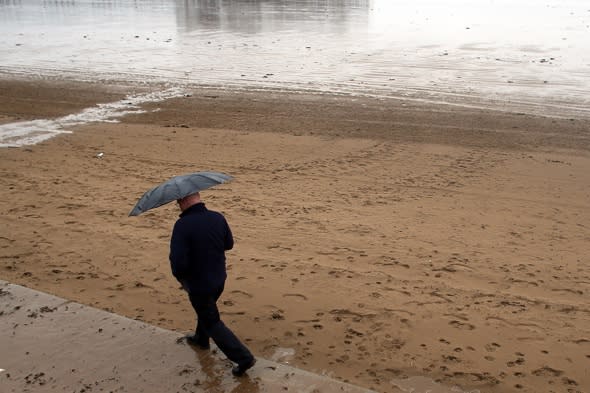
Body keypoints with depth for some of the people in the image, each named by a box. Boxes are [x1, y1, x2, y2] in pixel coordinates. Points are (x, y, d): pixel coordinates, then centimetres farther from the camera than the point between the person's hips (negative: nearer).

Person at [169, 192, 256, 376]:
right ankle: (201, 339, 56)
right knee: (206, 310, 32)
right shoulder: (218, 218, -9)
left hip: (198, 284, -6)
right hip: (219, 278, 7)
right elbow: (229, 244, 6)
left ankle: (244, 357, 8)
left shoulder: (183, 224, -29)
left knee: (212, 322, 10)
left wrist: (181, 278, -10)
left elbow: (178, 263, -30)